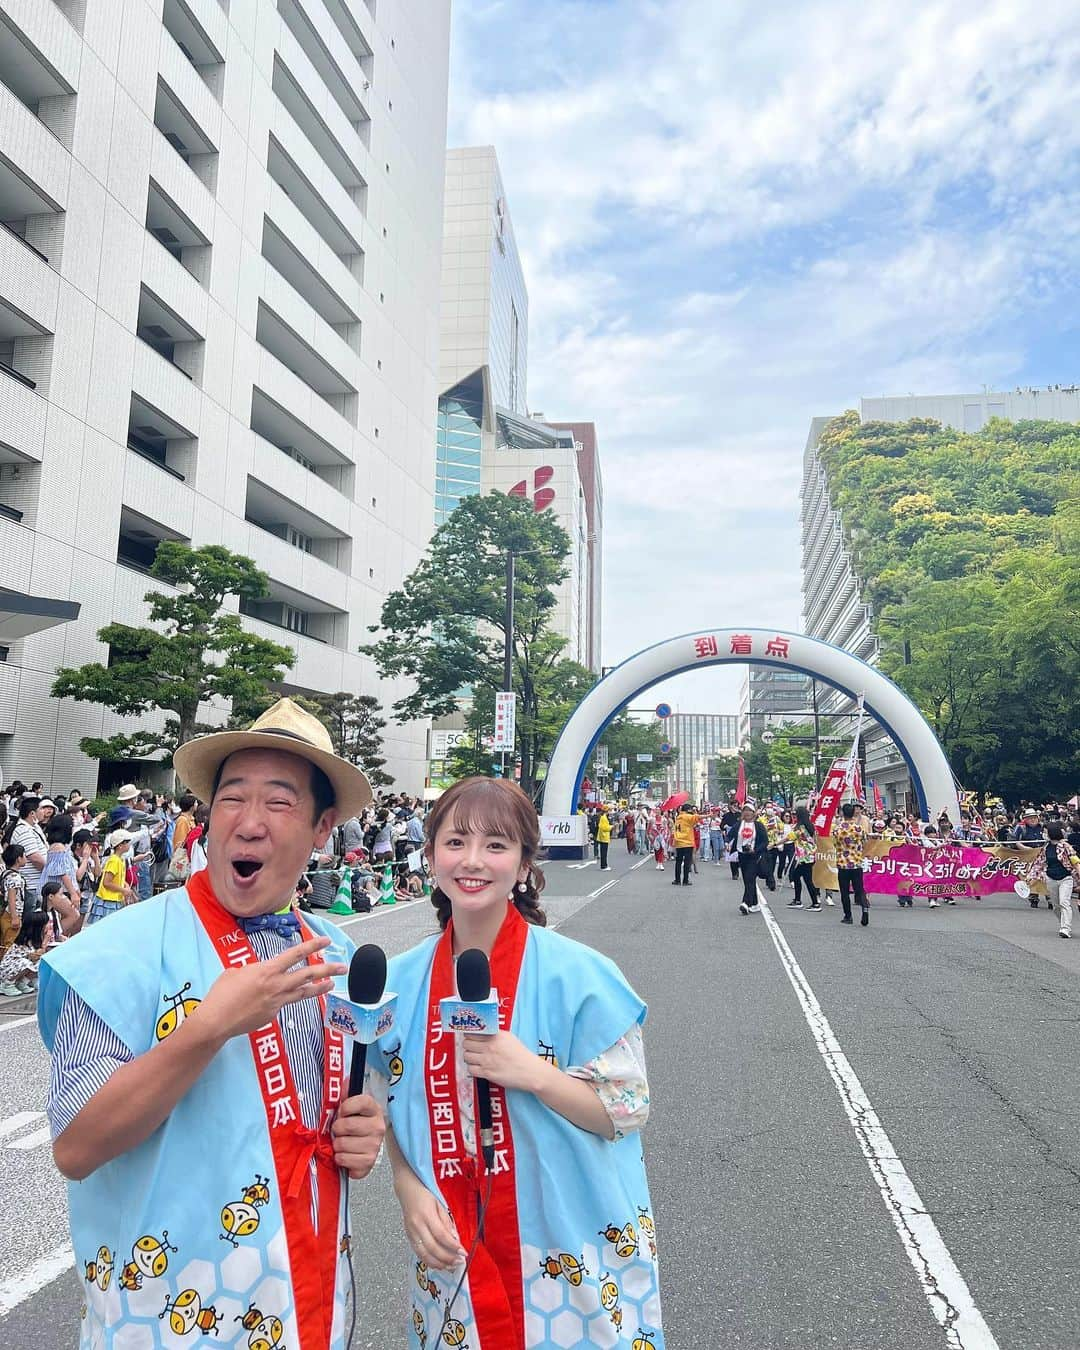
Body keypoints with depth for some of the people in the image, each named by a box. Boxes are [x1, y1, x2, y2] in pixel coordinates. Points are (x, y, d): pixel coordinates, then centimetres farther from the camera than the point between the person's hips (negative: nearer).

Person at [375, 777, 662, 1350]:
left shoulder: (579, 975, -15)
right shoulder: (402, 980, -4)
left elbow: (628, 1109, -11)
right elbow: (396, 1109, 8)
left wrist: (533, 1073, -26)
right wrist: (410, 1189, -8)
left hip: (572, 1256, -3)